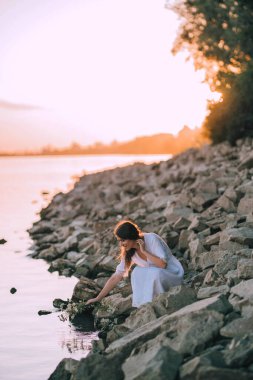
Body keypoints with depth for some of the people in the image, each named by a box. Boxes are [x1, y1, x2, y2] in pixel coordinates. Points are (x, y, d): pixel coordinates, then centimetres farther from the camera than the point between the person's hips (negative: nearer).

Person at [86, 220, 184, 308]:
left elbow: (162, 264, -29)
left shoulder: (152, 239, -22)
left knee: (154, 273, -33)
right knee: (137, 272, -20)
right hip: (156, 276, 5)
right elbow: (116, 276, -3)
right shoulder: (128, 252, -6)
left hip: (174, 274, -5)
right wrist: (98, 298, -5)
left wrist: (144, 251, -28)